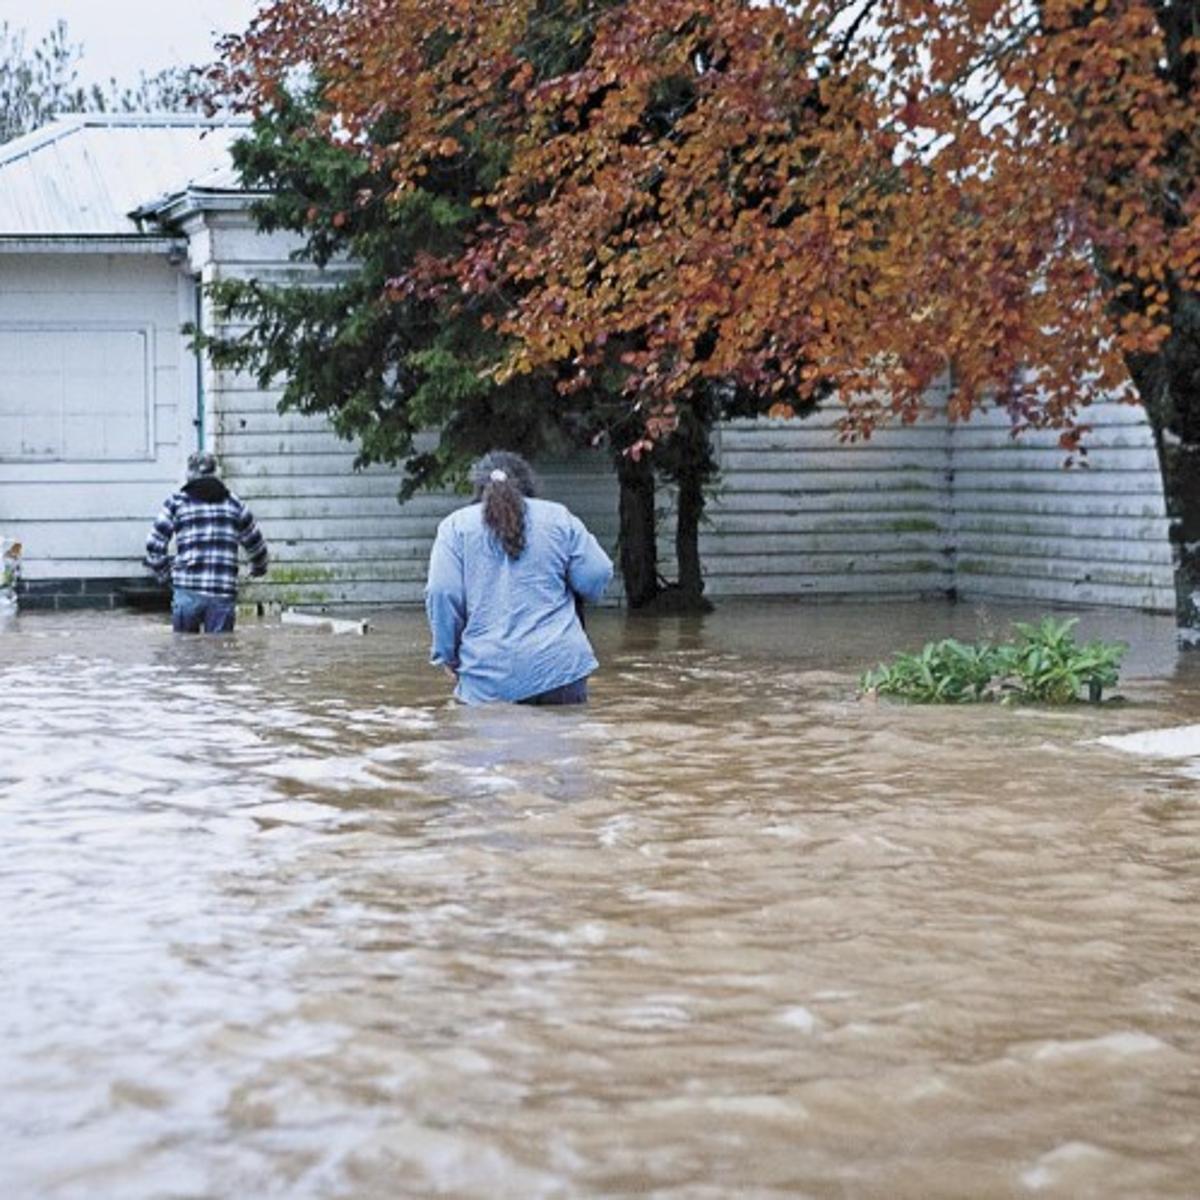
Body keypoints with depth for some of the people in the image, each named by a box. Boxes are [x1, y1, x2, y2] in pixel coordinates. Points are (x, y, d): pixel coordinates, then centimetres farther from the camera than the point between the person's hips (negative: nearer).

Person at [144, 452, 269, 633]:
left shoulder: (177, 501, 6)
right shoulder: (233, 504, 12)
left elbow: (154, 545, 2)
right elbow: (255, 543, 23)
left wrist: (164, 573, 19)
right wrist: (258, 567, 43)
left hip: (188, 591, -1)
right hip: (224, 595, 1)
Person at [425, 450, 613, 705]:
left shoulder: (455, 526, 6)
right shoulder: (559, 518, 9)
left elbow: (441, 593, -3)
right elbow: (596, 578, 4)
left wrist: (447, 655, 8)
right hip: (558, 667, 1)